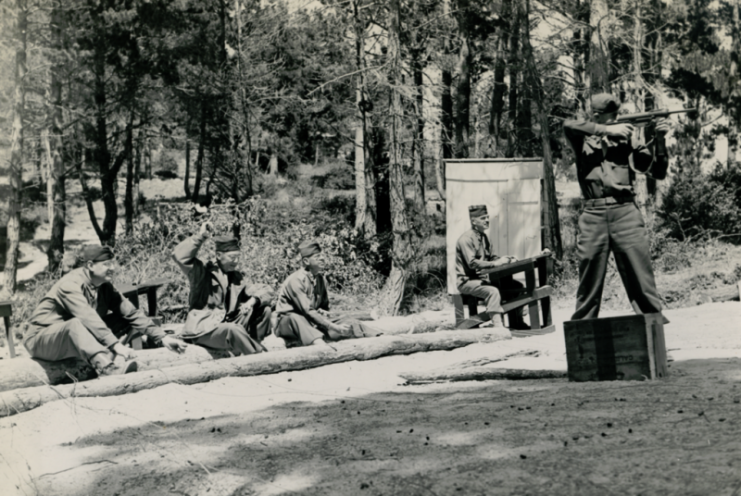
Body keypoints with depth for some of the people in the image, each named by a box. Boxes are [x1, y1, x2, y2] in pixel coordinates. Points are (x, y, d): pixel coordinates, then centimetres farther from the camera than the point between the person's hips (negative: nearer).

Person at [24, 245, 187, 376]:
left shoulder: (105, 287, 0)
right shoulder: (70, 284, -24)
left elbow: (131, 313, -2)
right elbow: (88, 318, -38)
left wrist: (162, 338, -12)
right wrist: (116, 345, -49)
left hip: (78, 339, 8)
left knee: (120, 319, -5)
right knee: (76, 324, -40)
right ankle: (107, 368, -61)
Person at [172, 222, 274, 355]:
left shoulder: (237, 278, 15)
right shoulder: (203, 273, 1)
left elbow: (268, 291, 9)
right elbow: (179, 256, -15)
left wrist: (253, 300, -13)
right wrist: (200, 237, -17)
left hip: (228, 327, 6)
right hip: (203, 330, -6)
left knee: (264, 310, -7)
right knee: (232, 330, -36)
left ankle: (252, 347, -14)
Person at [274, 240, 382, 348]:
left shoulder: (321, 280, 7)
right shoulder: (296, 280, -18)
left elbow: (325, 306, 22)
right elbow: (307, 310, -25)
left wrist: (323, 312, -4)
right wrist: (334, 327, -28)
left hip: (313, 323, 8)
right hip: (288, 323, -8)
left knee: (349, 323, -8)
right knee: (295, 318, -43)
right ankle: (322, 346, -69)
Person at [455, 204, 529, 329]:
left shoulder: (483, 237, 14)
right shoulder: (466, 239, -17)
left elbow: (490, 257, 19)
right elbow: (472, 263, -26)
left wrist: (504, 259, -1)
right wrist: (496, 263, -29)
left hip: (483, 277, 9)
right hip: (467, 280, -9)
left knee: (517, 286, 3)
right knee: (493, 291, -36)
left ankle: (516, 322, 11)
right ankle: (498, 327, -41)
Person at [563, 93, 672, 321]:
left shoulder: (625, 138, 11)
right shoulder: (583, 138, 8)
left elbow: (656, 168, 6)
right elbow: (568, 125, -14)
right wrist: (608, 130, -14)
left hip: (625, 210, 0)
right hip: (593, 215, 0)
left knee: (640, 272, -3)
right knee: (589, 275, 7)